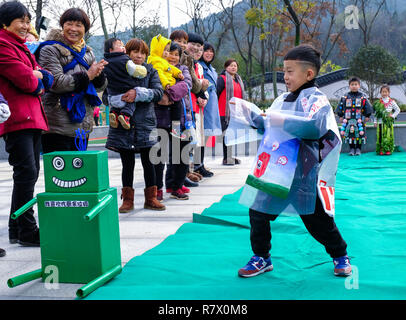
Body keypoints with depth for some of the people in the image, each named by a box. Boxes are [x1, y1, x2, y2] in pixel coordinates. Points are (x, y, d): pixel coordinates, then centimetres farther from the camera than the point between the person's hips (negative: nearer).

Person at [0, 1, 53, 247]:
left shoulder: (21, 46, 24)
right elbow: (26, 81, -17)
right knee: (27, 172, -12)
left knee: (30, 173, 10)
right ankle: (26, 231, -4)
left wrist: (40, 77, -4)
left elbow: (49, 79, 17)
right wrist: (36, 78, 4)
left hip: (32, 117, 10)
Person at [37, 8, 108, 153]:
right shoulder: (50, 50, -3)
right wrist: (87, 75, -12)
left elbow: (101, 86, 16)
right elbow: (57, 82, -17)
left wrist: (98, 73, -7)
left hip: (83, 124, 6)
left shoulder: (88, 52, 17)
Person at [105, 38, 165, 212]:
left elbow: (158, 92, -7)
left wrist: (138, 93, -20)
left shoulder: (150, 71, 7)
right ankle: (127, 200, 16)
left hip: (145, 124, 0)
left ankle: (150, 198, 18)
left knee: (148, 163, 5)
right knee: (127, 164, 6)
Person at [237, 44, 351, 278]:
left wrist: (280, 119, -26)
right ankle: (262, 258, 23)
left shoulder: (316, 99, -9)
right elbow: (268, 126, 27)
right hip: (274, 169, 6)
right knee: (258, 211, 5)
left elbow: (313, 127, -29)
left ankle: (340, 255, 31)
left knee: (317, 220, 5)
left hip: (302, 174, -6)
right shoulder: (282, 99, 13)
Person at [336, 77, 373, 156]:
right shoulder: (345, 97, 5)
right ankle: (351, 148, 15)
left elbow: (368, 108, 9)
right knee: (350, 134, 3)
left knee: (359, 135, 0)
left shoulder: (362, 97, 4)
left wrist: (367, 116, 5)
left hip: (359, 120, -1)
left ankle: (358, 149, 13)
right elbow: (340, 107, 11)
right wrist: (341, 116, 8)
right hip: (348, 120, 1)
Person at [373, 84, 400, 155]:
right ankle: (381, 150, 5)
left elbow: (398, 110, 11)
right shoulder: (378, 102, 8)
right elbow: (376, 113, 10)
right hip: (380, 122, 1)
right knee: (380, 136, -1)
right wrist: (375, 121, 6)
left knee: (388, 136, -4)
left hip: (388, 122, -1)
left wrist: (393, 116, -1)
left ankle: (388, 150, 1)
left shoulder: (391, 102, 4)